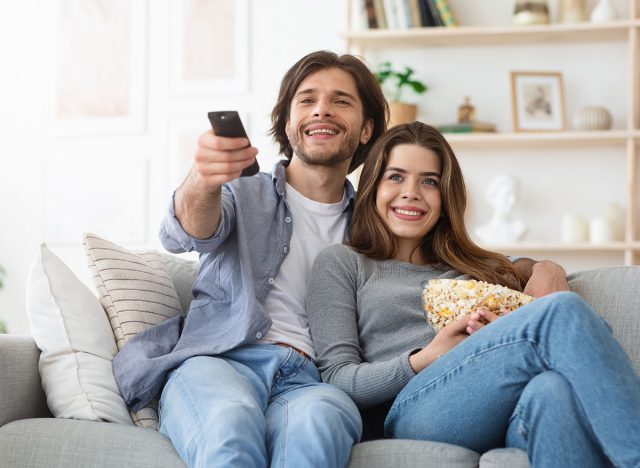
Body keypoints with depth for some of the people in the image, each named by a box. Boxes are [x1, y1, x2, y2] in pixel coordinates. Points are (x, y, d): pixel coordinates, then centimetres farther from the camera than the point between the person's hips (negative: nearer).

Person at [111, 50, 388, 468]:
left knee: (316, 421, -38)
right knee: (231, 426, -39)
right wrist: (202, 181, -29)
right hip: (217, 360, -1)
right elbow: (186, 234, -5)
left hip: (310, 380, 1)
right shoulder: (242, 194, 18)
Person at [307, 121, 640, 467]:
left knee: (556, 387, -38)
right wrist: (427, 358, -8)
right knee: (562, 309, -27)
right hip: (410, 412, -4)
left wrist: (548, 269, 6)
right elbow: (337, 380, 7)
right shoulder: (340, 263, 19)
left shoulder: (479, 269, 33)